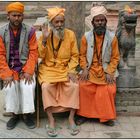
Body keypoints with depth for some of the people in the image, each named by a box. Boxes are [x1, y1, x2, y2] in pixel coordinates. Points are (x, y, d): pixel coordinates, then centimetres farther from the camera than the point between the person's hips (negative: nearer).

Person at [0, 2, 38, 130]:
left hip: (25, 66, 0)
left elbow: (34, 52, -4)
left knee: (28, 86, -24)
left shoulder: (29, 31, -3)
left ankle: (26, 114, -3)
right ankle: (15, 114, 0)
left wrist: (28, 71, -16)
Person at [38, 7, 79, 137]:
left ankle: (71, 118, -13)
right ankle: (51, 120, -18)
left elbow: (75, 55, 2)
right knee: (46, 86, -29)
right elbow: (41, 56, -7)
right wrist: (44, 39, -19)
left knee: (74, 85, -26)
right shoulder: (45, 34, -2)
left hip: (66, 68, 1)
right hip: (48, 68, -1)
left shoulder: (70, 34, -1)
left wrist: (71, 70, -12)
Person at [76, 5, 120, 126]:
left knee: (109, 90, -22)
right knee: (83, 86, -23)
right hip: (90, 68, 1)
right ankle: (84, 114, -3)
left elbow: (115, 57, 0)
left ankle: (106, 116, -1)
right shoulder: (86, 37, -1)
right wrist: (84, 69, -10)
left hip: (106, 69, 0)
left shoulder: (112, 37, -3)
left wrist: (110, 72, -11)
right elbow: (82, 55, 4)